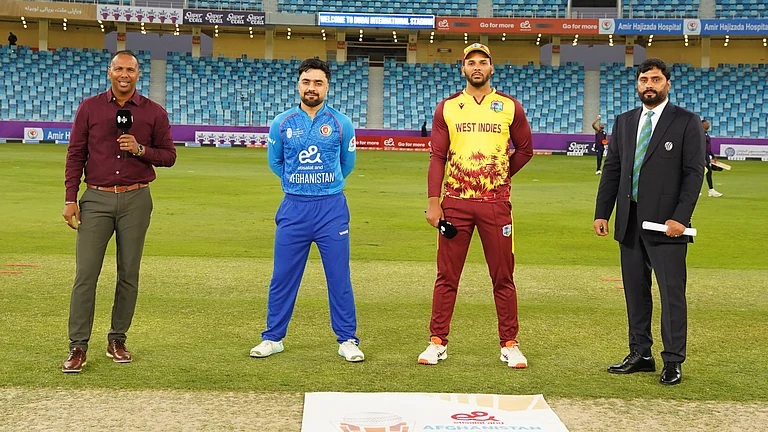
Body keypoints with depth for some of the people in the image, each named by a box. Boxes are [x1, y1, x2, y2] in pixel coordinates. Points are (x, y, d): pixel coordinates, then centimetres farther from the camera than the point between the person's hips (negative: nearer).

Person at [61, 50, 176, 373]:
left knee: (129, 274, 6)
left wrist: (140, 149, -12)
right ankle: (78, 347, -2)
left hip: (135, 200, 1)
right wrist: (70, 199, -1)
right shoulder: (89, 108, 5)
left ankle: (117, 340, 18)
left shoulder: (154, 113, 4)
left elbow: (169, 155, 7)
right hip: (96, 199, -1)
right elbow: (75, 154, 5)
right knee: (86, 274, -6)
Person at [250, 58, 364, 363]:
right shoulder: (282, 123, 4)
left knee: (339, 277, 1)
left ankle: (347, 340, 10)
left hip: (332, 208, -1)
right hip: (293, 208, 1)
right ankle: (273, 337, 18)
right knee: (282, 276, 5)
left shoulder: (341, 124, 1)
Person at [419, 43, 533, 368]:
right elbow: (437, 157, 2)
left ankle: (509, 344, 12)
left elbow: (524, 150, 15)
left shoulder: (510, 107, 5)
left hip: (496, 203, 0)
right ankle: (438, 342, 12)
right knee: (447, 276, 4)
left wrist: (500, 176, 7)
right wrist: (433, 203, -5)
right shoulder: (447, 108, 5)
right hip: (455, 203, 0)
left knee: (503, 277, 4)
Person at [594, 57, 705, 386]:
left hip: (666, 223, -5)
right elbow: (611, 170, 14)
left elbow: (694, 173, -6)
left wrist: (680, 217, -15)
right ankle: (640, 355, 20)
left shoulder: (686, 122, -1)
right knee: (635, 292, 11)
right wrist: (602, 212, 5)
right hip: (629, 222, 5)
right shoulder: (624, 122, 13)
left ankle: (673, 362, 5)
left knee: (672, 294, -2)